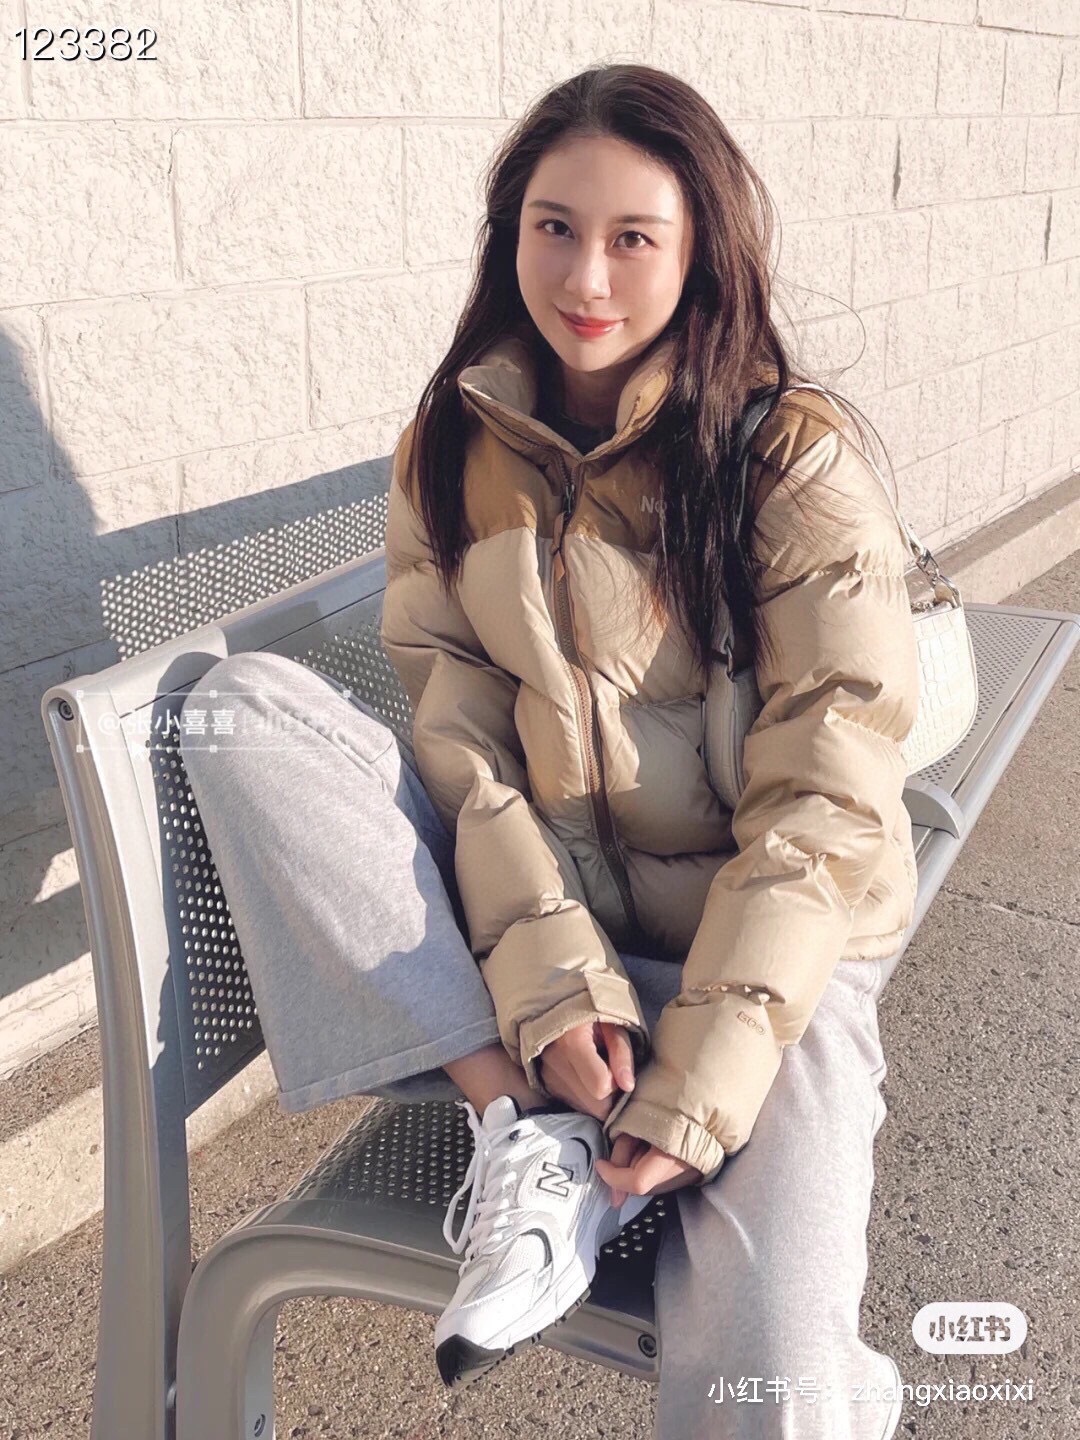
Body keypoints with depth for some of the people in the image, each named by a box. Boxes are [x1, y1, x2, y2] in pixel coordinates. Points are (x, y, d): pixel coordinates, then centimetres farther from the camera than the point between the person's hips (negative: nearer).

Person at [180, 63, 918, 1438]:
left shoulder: (797, 458, -9)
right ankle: (516, 1123, -21)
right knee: (248, 701, -18)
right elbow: (455, 721, -4)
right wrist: (547, 973, -19)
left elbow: (825, 800, -13)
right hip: (526, 902, 4)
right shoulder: (456, 446, 2)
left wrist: (704, 1077, -21)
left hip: (768, 938, -4)